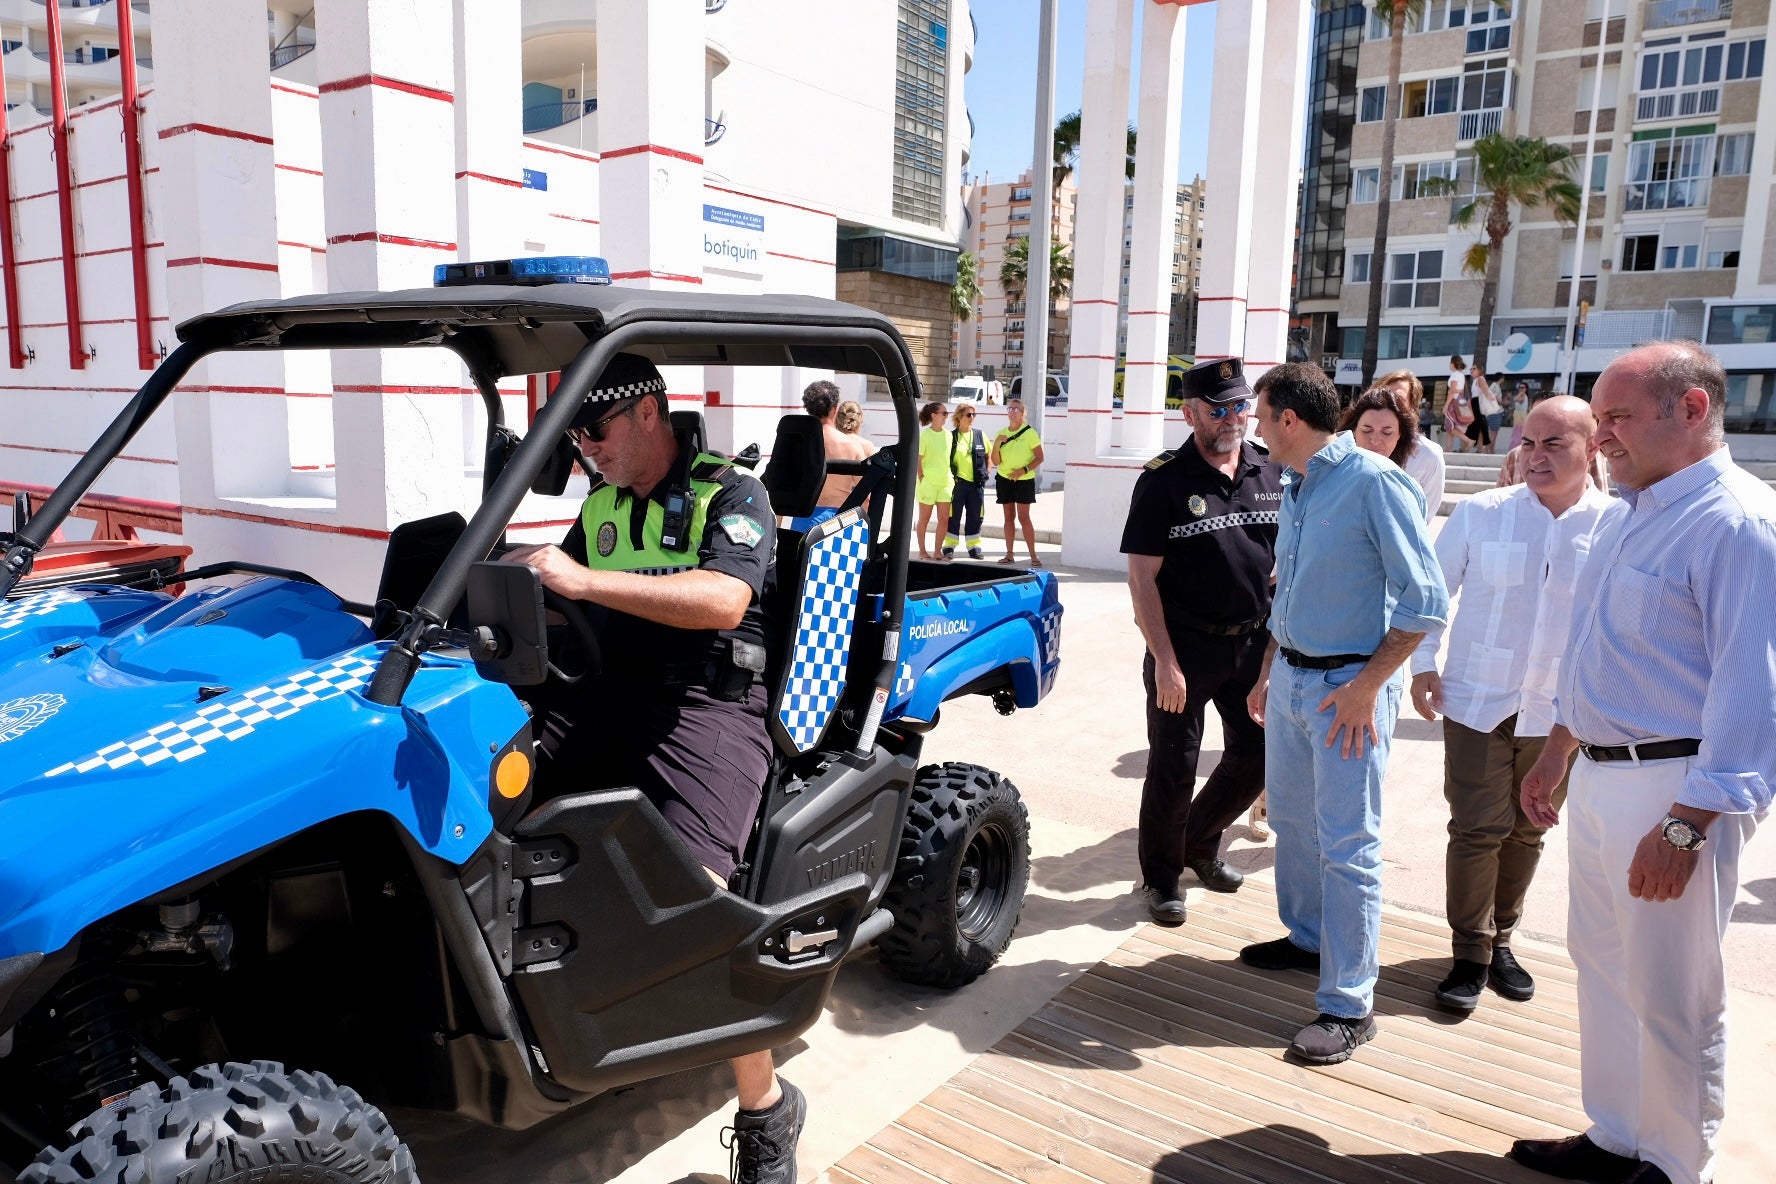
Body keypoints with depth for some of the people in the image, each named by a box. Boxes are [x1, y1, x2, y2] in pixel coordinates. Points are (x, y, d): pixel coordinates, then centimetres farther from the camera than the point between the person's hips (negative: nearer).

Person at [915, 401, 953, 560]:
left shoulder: (948, 434, 8)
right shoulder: (925, 434, -8)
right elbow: (917, 459, -9)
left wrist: (952, 476, 9)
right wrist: (922, 478, -12)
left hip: (945, 482, 5)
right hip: (928, 481, -5)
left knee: (944, 519, 2)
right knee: (924, 519, 6)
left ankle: (937, 551, 12)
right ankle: (922, 551, 16)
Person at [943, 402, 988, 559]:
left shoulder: (979, 435, 7)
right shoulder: (951, 436, -1)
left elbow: (988, 456, 16)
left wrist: (985, 473, 7)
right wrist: (950, 476, -3)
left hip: (976, 483, 3)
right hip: (958, 482, -3)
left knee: (974, 517, 7)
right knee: (954, 516, 2)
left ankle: (974, 547, 15)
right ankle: (949, 547, 9)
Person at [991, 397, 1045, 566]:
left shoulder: (1029, 432, -7)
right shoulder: (1001, 433, 6)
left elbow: (1039, 458, -7)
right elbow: (995, 462, 4)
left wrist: (1024, 470, -19)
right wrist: (996, 444, -12)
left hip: (1024, 480, -4)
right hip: (1004, 479, 4)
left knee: (1023, 517, -9)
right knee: (1009, 516, 7)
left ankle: (1033, 556, -4)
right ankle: (1010, 554, 12)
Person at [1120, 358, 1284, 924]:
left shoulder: (1273, 473, 4)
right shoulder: (1164, 480, -10)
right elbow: (1142, 577, -12)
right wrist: (1165, 662, -17)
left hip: (1254, 643, 5)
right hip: (1185, 648, -5)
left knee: (1256, 756, 13)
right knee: (1174, 768, 3)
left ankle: (1200, 842, 38)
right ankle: (1161, 878, 23)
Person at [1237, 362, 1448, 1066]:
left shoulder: (1374, 482, -16)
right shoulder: (1294, 488, 11)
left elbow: (1425, 599, -18)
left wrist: (1367, 684, -20)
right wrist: (1267, 675, 20)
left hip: (1348, 686, -8)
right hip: (1290, 677, 9)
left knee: (1347, 843, -3)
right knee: (1291, 818, 19)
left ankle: (1348, 1005, 6)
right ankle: (1307, 938, 38)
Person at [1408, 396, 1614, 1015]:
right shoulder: (1481, 512, -4)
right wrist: (1423, 665, -2)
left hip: (1560, 714, 1)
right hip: (1477, 701, -1)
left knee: (1526, 832, 14)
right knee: (1477, 829, -1)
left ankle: (1500, 940, 33)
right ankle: (1471, 955, 14)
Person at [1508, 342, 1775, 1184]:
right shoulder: (1629, 514, 12)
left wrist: (1684, 827, -23)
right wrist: (1554, 757, 21)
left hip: (1676, 787, -9)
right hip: (1600, 777, 9)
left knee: (1671, 997, 5)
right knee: (1603, 967, 18)